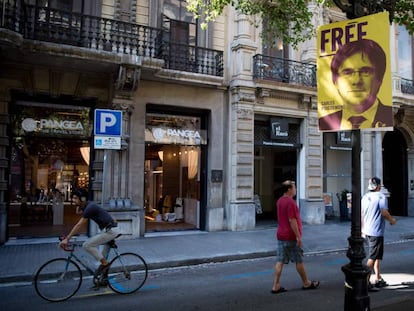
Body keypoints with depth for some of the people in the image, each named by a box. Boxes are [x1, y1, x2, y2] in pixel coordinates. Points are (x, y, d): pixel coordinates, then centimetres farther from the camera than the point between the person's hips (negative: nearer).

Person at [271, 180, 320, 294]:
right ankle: (307, 283, 24)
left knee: (280, 261, 7)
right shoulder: (290, 202, -18)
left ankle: (276, 286, 7)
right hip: (291, 237, -8)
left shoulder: (279, 201, 10)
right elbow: (292, 220, -21)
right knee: (299, 261, 8)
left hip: (281, 235, 8)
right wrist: (298, 236, -17)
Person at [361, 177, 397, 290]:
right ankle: (366, 282, -4)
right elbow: (384, 213, -19)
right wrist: (392, 220, 2)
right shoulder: (381, 196, -13)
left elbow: (361, 214, 13)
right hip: (376, 231, -8)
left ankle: (378, 279, 29)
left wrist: (363, 230, 20)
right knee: (373, 257, -4)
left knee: (377, 256, 21)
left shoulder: (365, 197, 9)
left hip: (367, 231, 8)